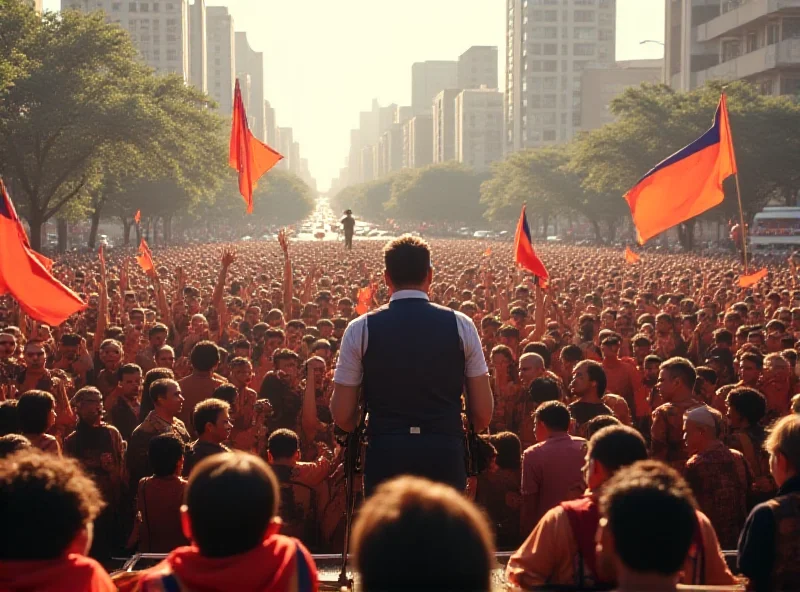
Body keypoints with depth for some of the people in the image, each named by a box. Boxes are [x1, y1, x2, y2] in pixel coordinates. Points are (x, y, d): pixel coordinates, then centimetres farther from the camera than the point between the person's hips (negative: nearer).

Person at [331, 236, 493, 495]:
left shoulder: (360, 329, -1)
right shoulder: (460, 325, 1)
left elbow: (342, 415, 0)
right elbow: (483, 413, 3)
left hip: (384, 455, 0)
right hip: (446, 454, 1)